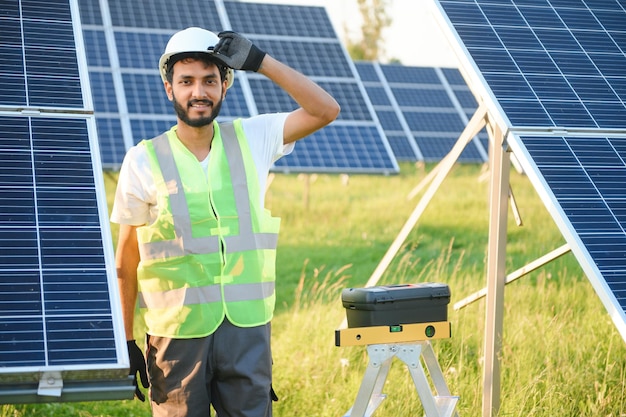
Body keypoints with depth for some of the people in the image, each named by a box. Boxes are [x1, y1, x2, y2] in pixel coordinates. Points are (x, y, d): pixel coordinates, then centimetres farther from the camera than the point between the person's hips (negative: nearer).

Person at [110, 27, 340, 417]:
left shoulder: (252, 140, 4)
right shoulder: (144, 160, -3)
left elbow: (326, 110, -2)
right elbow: (127, 260, 1)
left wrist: (260, 60, -8)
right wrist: (126, 340, 1)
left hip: (248, 329, 2)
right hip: (177, 334, -1)